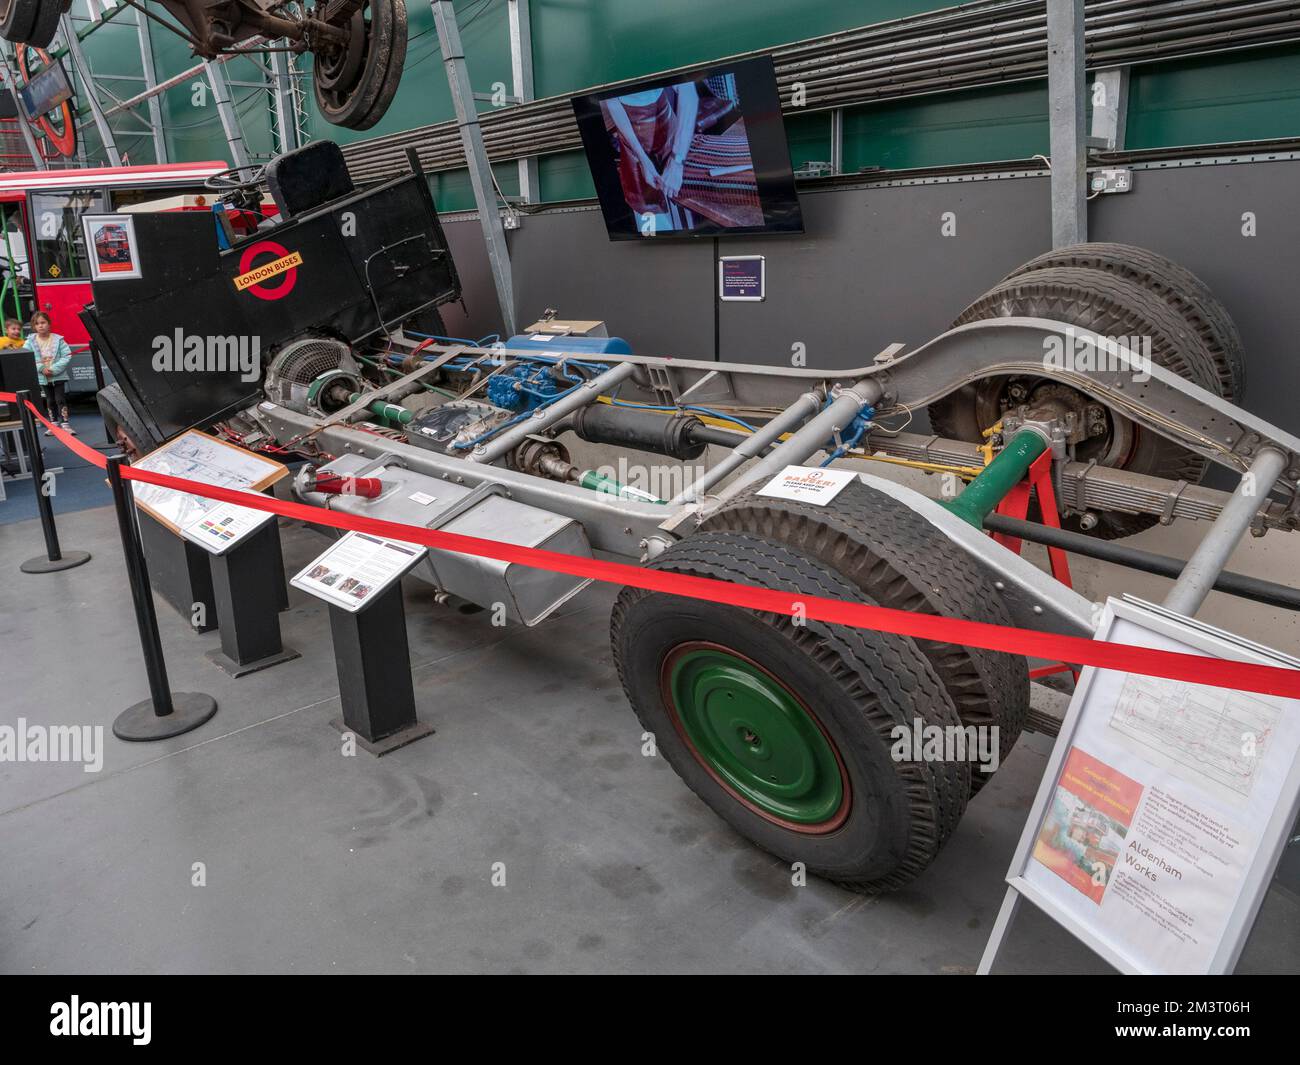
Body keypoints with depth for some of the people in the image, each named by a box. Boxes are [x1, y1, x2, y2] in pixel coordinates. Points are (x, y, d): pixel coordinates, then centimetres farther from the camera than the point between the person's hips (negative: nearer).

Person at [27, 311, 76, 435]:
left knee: (60, 400, -5)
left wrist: (54, 369, -19)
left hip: (59, 376, -3)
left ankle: (65, 424, -4)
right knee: (50, 401, 13)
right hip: (42, 378, 3)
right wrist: (41, 369, -18)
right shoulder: (31, 341, -2)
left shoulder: (58, 339, -8)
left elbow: (67, 356, -12)